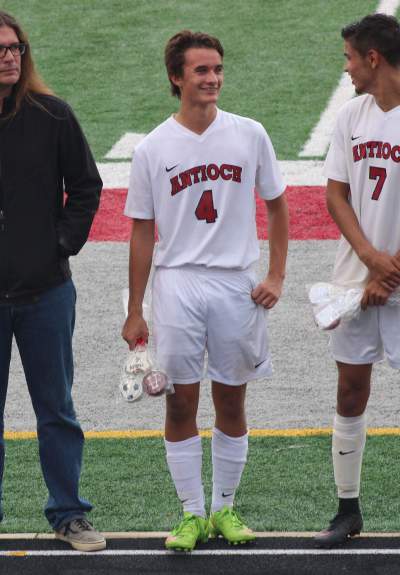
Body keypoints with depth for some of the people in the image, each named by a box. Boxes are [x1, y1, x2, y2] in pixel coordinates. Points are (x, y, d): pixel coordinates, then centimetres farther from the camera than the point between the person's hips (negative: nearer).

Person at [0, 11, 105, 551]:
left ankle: (69, 514, 21)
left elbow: (86, 186, 7)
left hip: (46, 289, 1)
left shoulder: (52, 116, -3)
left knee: (56, 410, 10)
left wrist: (65, 242, 0)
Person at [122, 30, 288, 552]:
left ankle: (225, 508, 21)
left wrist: (276, 276, 1)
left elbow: (276, 205, 10)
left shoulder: (250, 135, 1)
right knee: (181, 404, 2)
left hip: (236, 285, 1)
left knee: (231, 403, 8)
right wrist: (134, 313, 3)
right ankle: (193, 514, 12)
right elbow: (143, 232, 4)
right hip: (177, 285, -1)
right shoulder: (153, 148, -1)